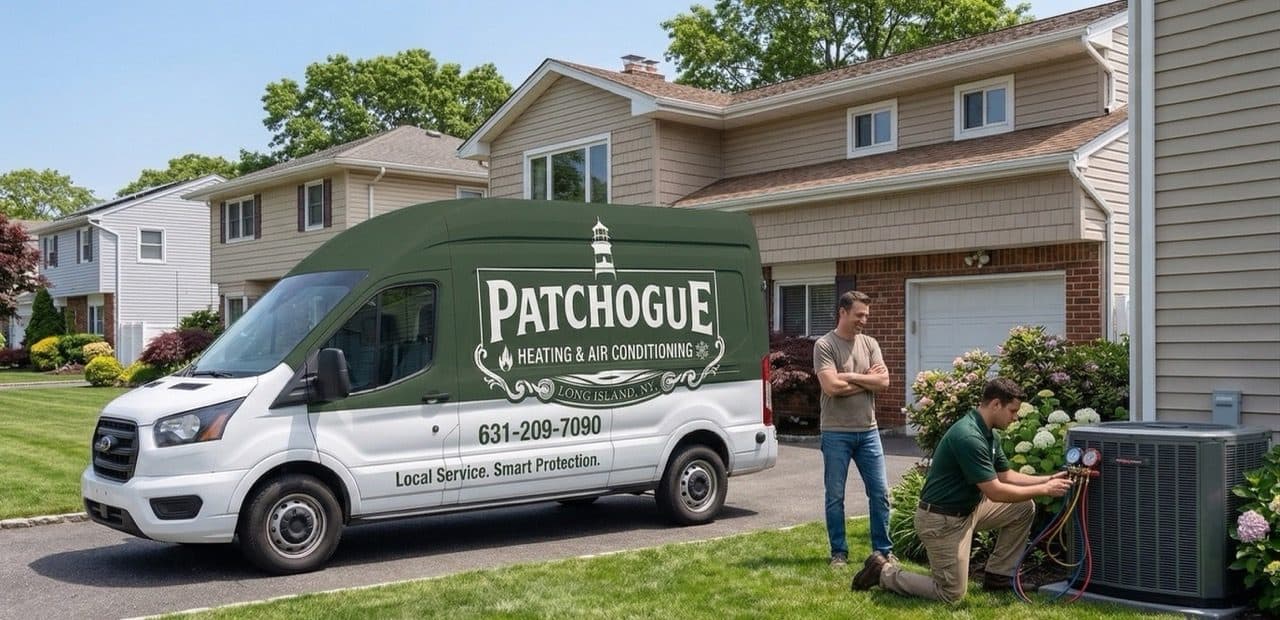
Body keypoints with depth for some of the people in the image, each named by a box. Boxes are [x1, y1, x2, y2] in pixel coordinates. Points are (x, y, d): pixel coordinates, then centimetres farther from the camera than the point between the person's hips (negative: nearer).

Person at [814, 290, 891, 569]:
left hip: (868, 431, 4)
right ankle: (839, 552, 15)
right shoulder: (824, 345, -7)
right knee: (835, 496, 4)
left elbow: (884, 381, -4)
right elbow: (832, 386, -18)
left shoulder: (870, 344, 8)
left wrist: (849, 376, -12)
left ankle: (882, 549, 20)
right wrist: (867, 379, -7)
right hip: (836, 433, -4)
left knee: (880, 493, 7)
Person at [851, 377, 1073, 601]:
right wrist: (1044, 490, -16)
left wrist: (1048, 480, 4)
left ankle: (997, 575, 18)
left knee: (1023, 507, 9)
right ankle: (884, 573, 8)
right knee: (951, 593, -6)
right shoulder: (969, 437, -27)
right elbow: (995, 492, -25)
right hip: (942, 520, -10)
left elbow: (1005, 476, 14)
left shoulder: (989, 435, 4)